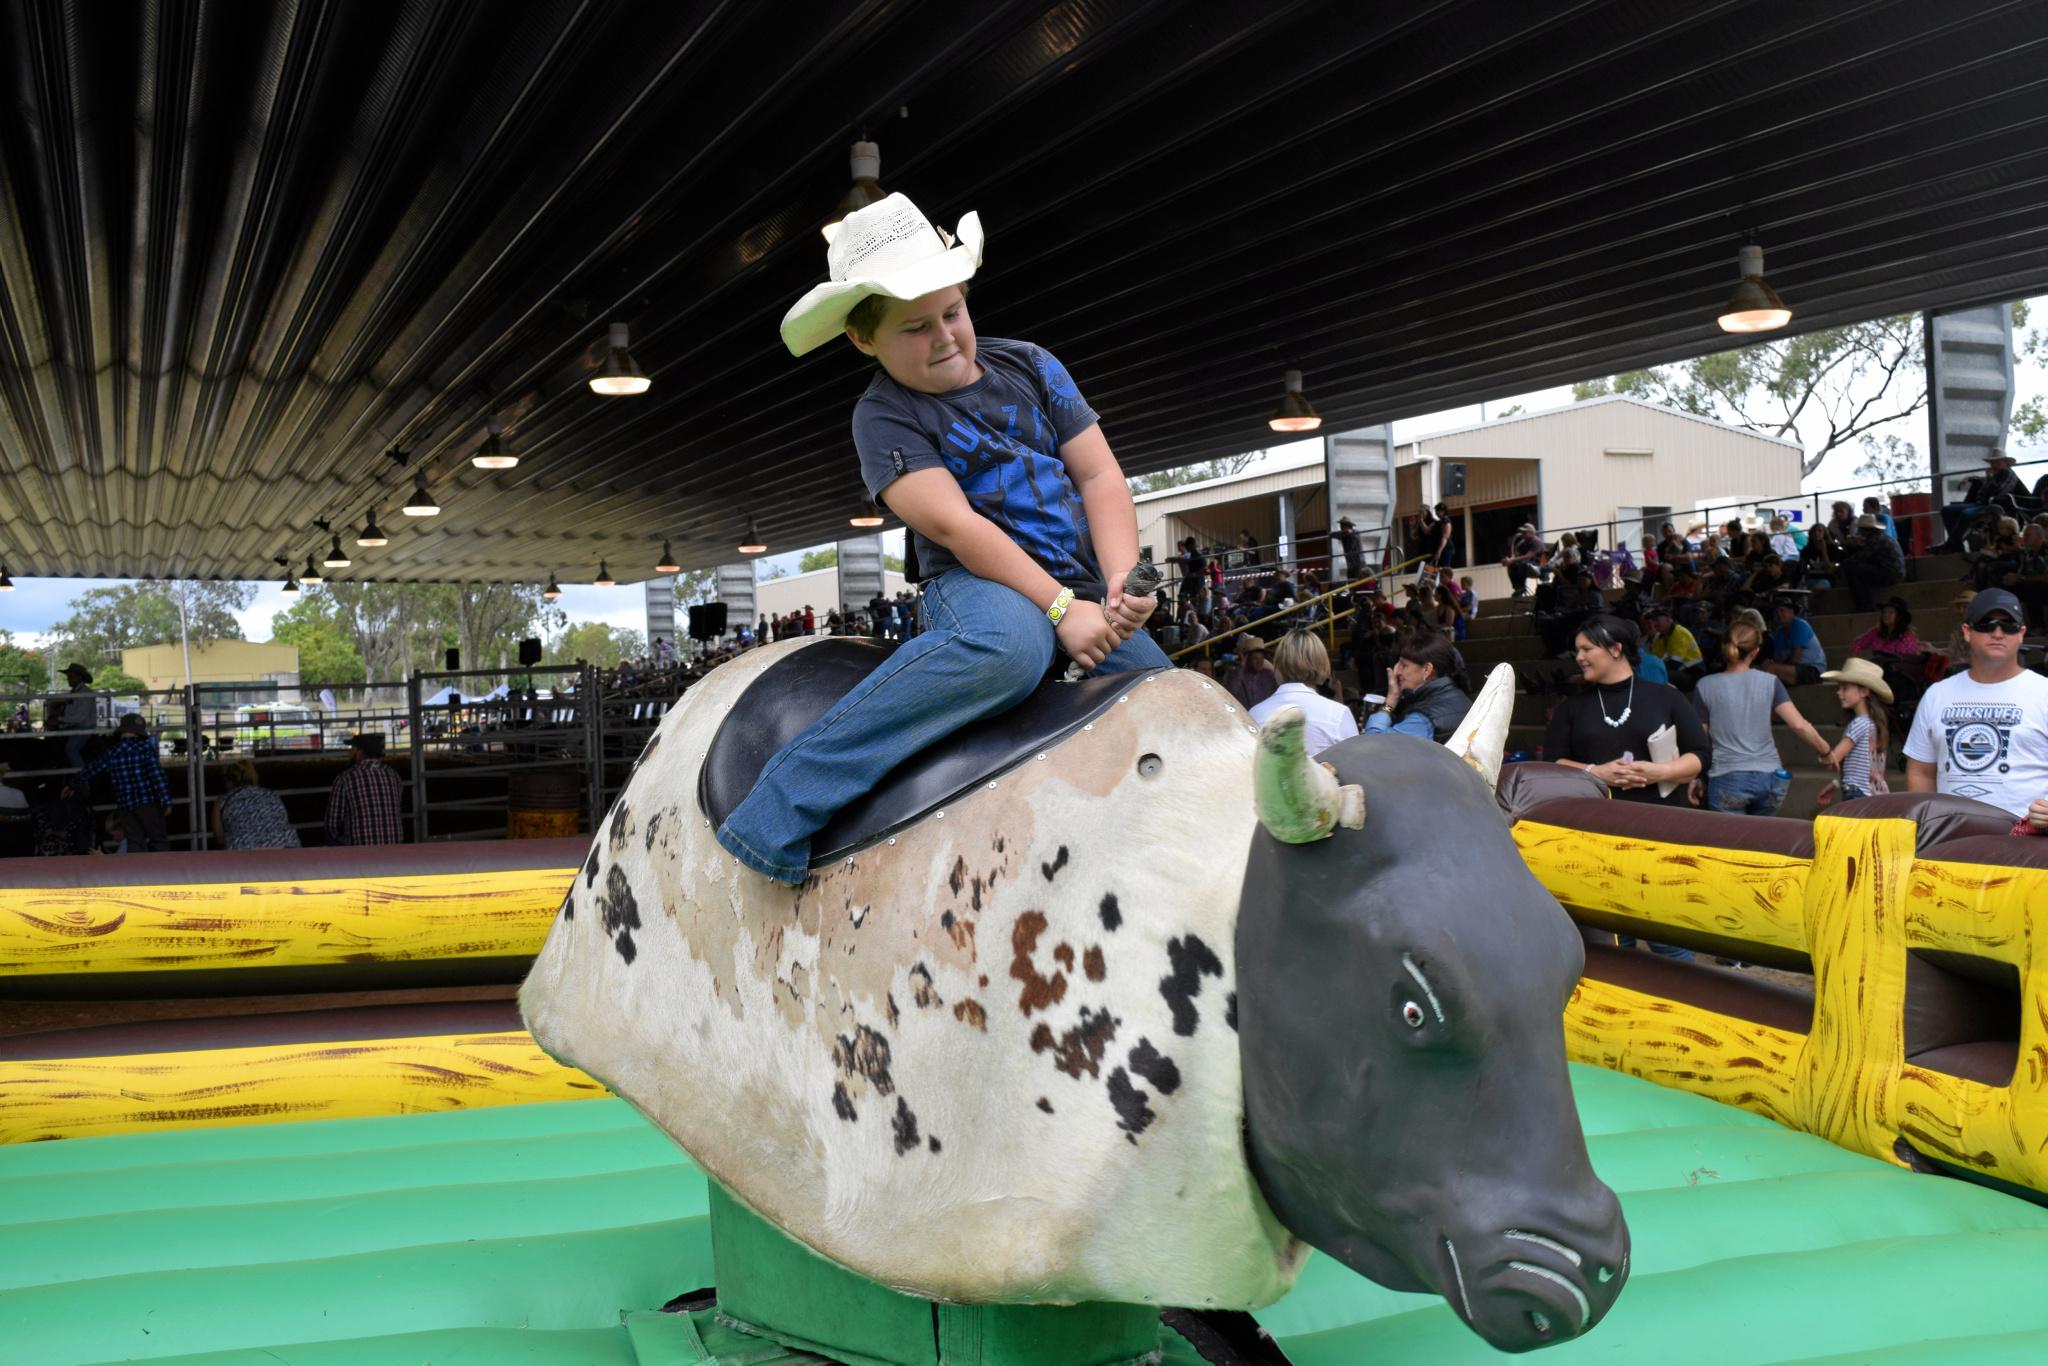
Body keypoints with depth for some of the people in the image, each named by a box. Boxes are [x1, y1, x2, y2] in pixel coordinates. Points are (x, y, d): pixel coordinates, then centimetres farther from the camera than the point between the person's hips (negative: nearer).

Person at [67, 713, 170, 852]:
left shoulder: (110, 755, 5)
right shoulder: (146, 748, -6)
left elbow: (87, 772, 15)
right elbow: (157, 776, -12)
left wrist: (73, 785, 33)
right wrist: (165, 801, -10)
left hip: (125, 805, 4)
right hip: (148, 803, -4)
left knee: (135, 841, 9)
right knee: (158, 840, 2)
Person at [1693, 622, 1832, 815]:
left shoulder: (1705, 687, 0)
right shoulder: (1769, 682, 3)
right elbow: (1799, 725, -4)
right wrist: (1825, 751, 11)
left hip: (1727, 779, -2)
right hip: (1768, 777, 2)